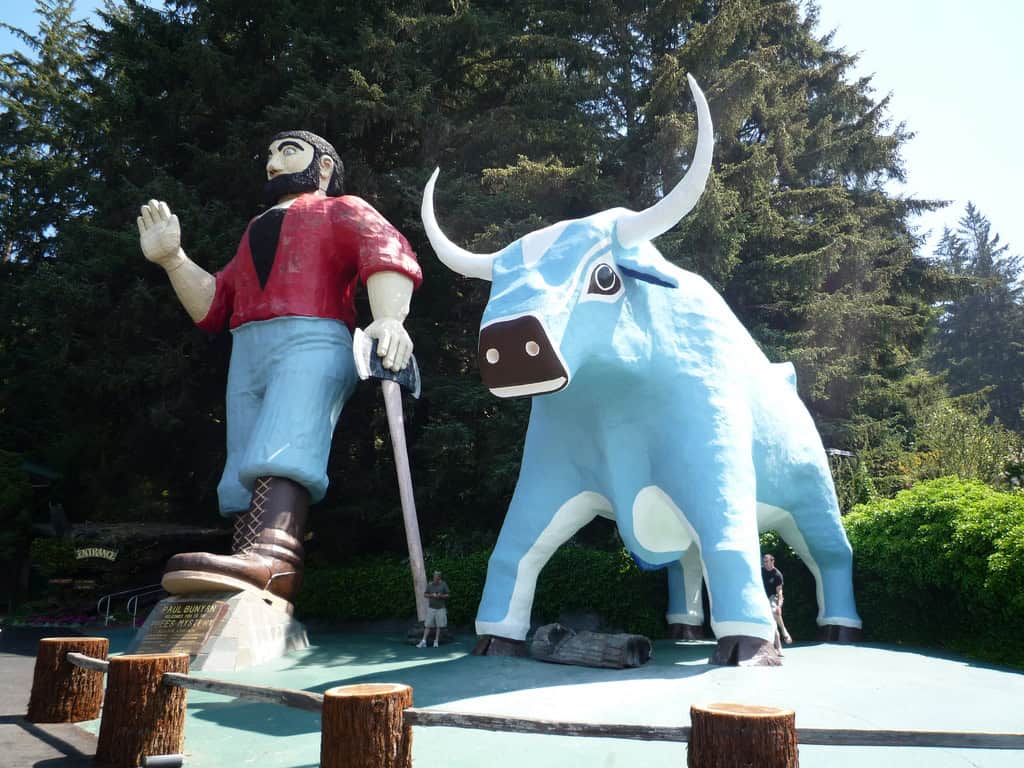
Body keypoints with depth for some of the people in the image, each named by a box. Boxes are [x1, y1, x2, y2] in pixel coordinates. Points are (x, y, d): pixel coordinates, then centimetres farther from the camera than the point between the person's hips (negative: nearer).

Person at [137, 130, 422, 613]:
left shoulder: (342, 210, 17)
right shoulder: (256, 231, 36)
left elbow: (386, 250, -6)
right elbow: (213, 306, 27)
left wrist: (389, 319, -26)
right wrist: (172, 258, 11)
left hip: (312, 341, -7)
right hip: (247, 353, 7)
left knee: (282, 452, -30)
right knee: (246, 473, -6)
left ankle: (270, 561, -50)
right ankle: (255, 595, -10)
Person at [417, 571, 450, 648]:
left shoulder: (443, 585, 0)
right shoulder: (430, 585, 4)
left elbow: (447, 595, 3)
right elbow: (425, 594, 7)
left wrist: (441, 596, -16)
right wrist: (432, 595, -11)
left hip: (440, 608, -1)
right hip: (431, 607, 1)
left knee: (439, 626, 2)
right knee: (427, 625, -2)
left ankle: (436, 641, 11)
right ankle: (424, 641, 0)